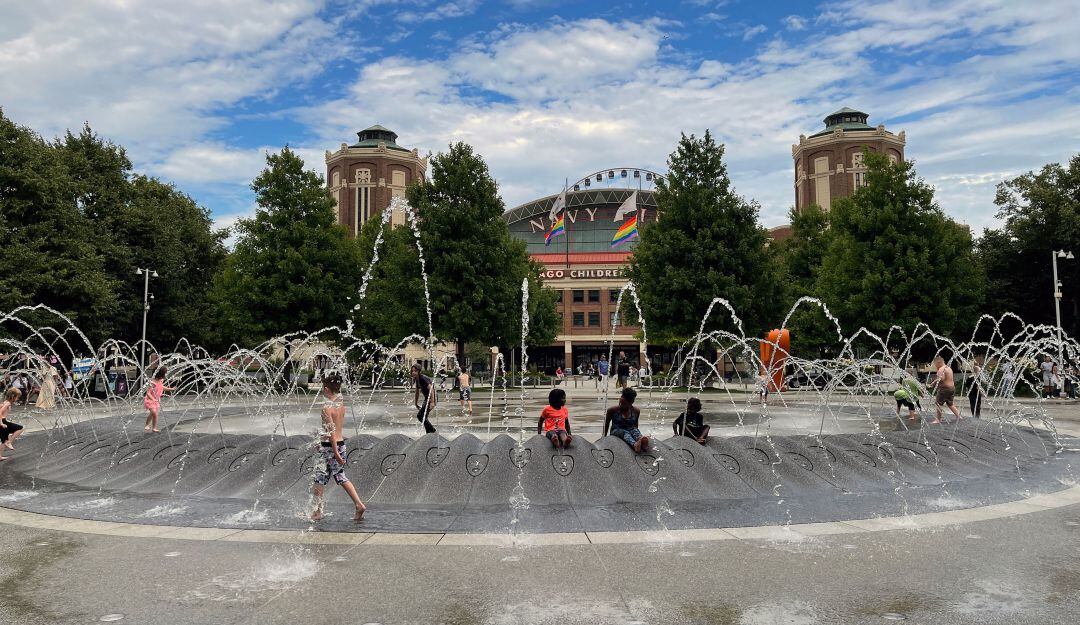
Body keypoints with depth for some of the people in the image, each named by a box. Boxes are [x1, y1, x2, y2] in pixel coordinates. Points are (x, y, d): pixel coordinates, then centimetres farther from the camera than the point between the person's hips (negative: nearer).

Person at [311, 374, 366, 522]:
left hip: (329, 447, -7)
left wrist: (336, 453, -21)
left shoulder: (327, 407, -17)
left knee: (319, 480, 8)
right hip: (341, 443, 7)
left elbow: (332, 431, -21)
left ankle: (317, 512, 16)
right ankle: (359, 504, 7)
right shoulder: (341, 404, 6)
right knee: (340, 477, 16)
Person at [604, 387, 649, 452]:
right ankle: (634, 445, -68)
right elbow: (607, 423, 8)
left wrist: (638, 437, 19)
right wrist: (604, 437, 10)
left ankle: (643, 442, -65)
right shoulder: (613, 410, -5)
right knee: (625, 432, -35)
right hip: (616, 431, -3)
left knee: (636, 430, -31)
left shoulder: (636, 411, 2)